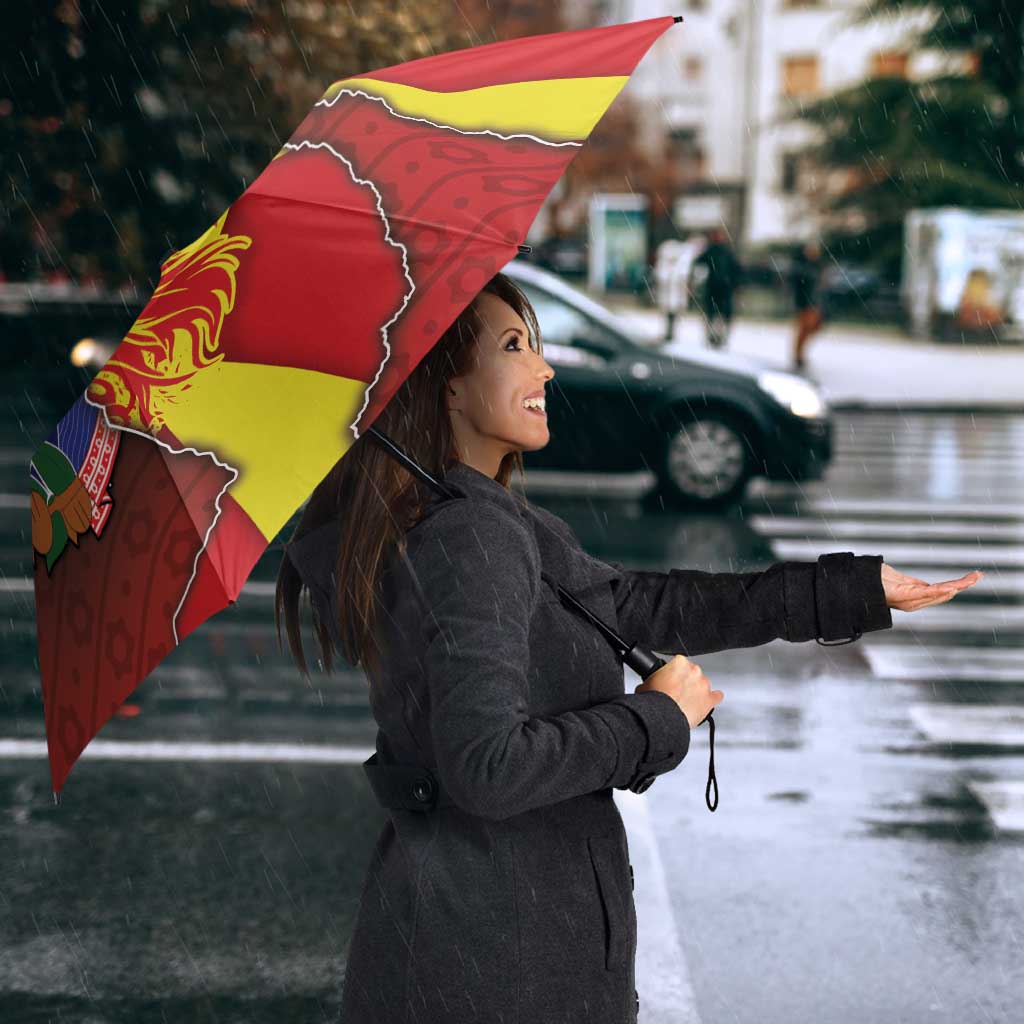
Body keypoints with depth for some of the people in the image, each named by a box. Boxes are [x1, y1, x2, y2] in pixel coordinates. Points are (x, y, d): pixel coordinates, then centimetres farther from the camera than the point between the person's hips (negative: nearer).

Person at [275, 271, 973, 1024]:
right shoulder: (470, 538, -22)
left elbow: (642, 607, 10)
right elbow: (485, 765, -29)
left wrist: (859, 588, 11)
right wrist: (657, 718, -16)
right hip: (497, 942, -9)